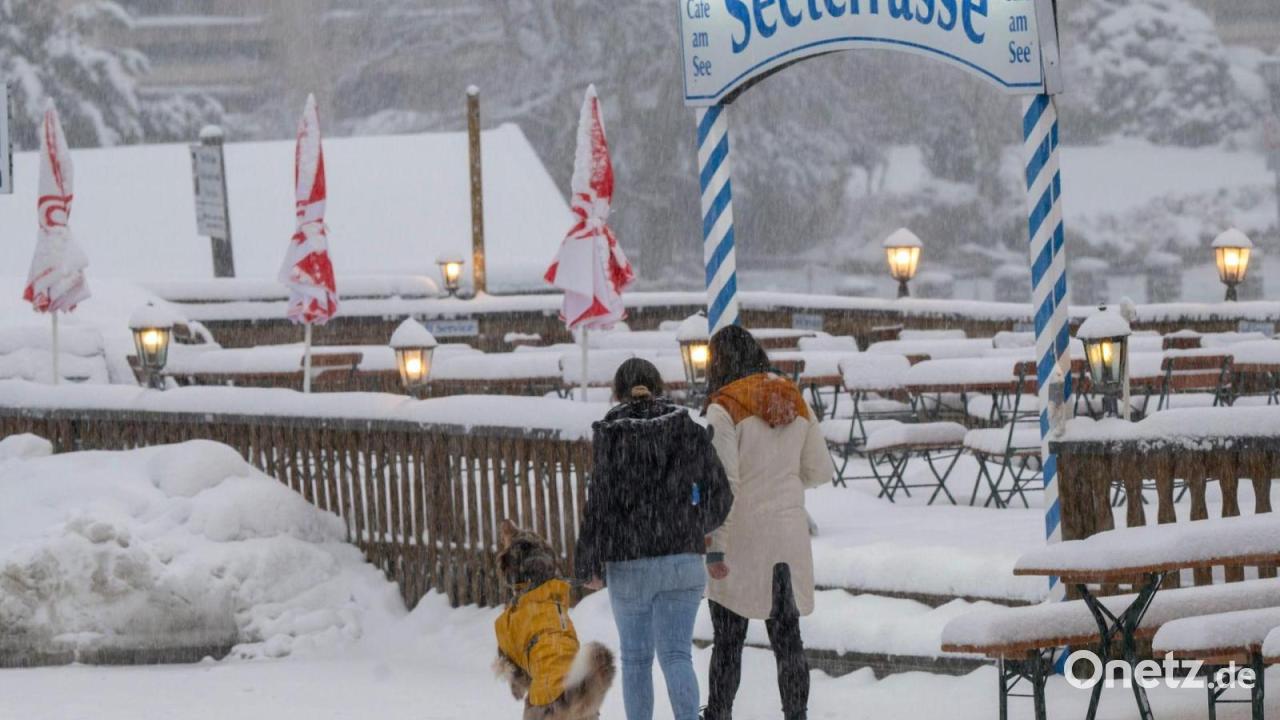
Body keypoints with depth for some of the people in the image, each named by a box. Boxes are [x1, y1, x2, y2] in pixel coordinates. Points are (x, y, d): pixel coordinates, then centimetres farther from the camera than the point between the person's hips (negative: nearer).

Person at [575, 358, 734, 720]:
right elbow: (720, 496, 6)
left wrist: (588, 565, -1)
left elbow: (600, 504, -9)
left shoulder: (611, 437, -7)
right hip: (683, 560, 2)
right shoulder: (689, 432, 1)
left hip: (628, 566, -2)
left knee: (636, 657, 10)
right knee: (676, 653, 0)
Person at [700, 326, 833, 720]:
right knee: (787, 636, 10)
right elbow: (820, 470, 11)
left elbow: (723, 483, -16)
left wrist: (715, 546, -14)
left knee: (728, 640, 4)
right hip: (790, 538, 5)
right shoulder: (796, 403, 6)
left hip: (742, 540, -5)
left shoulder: (725, 408, -11)